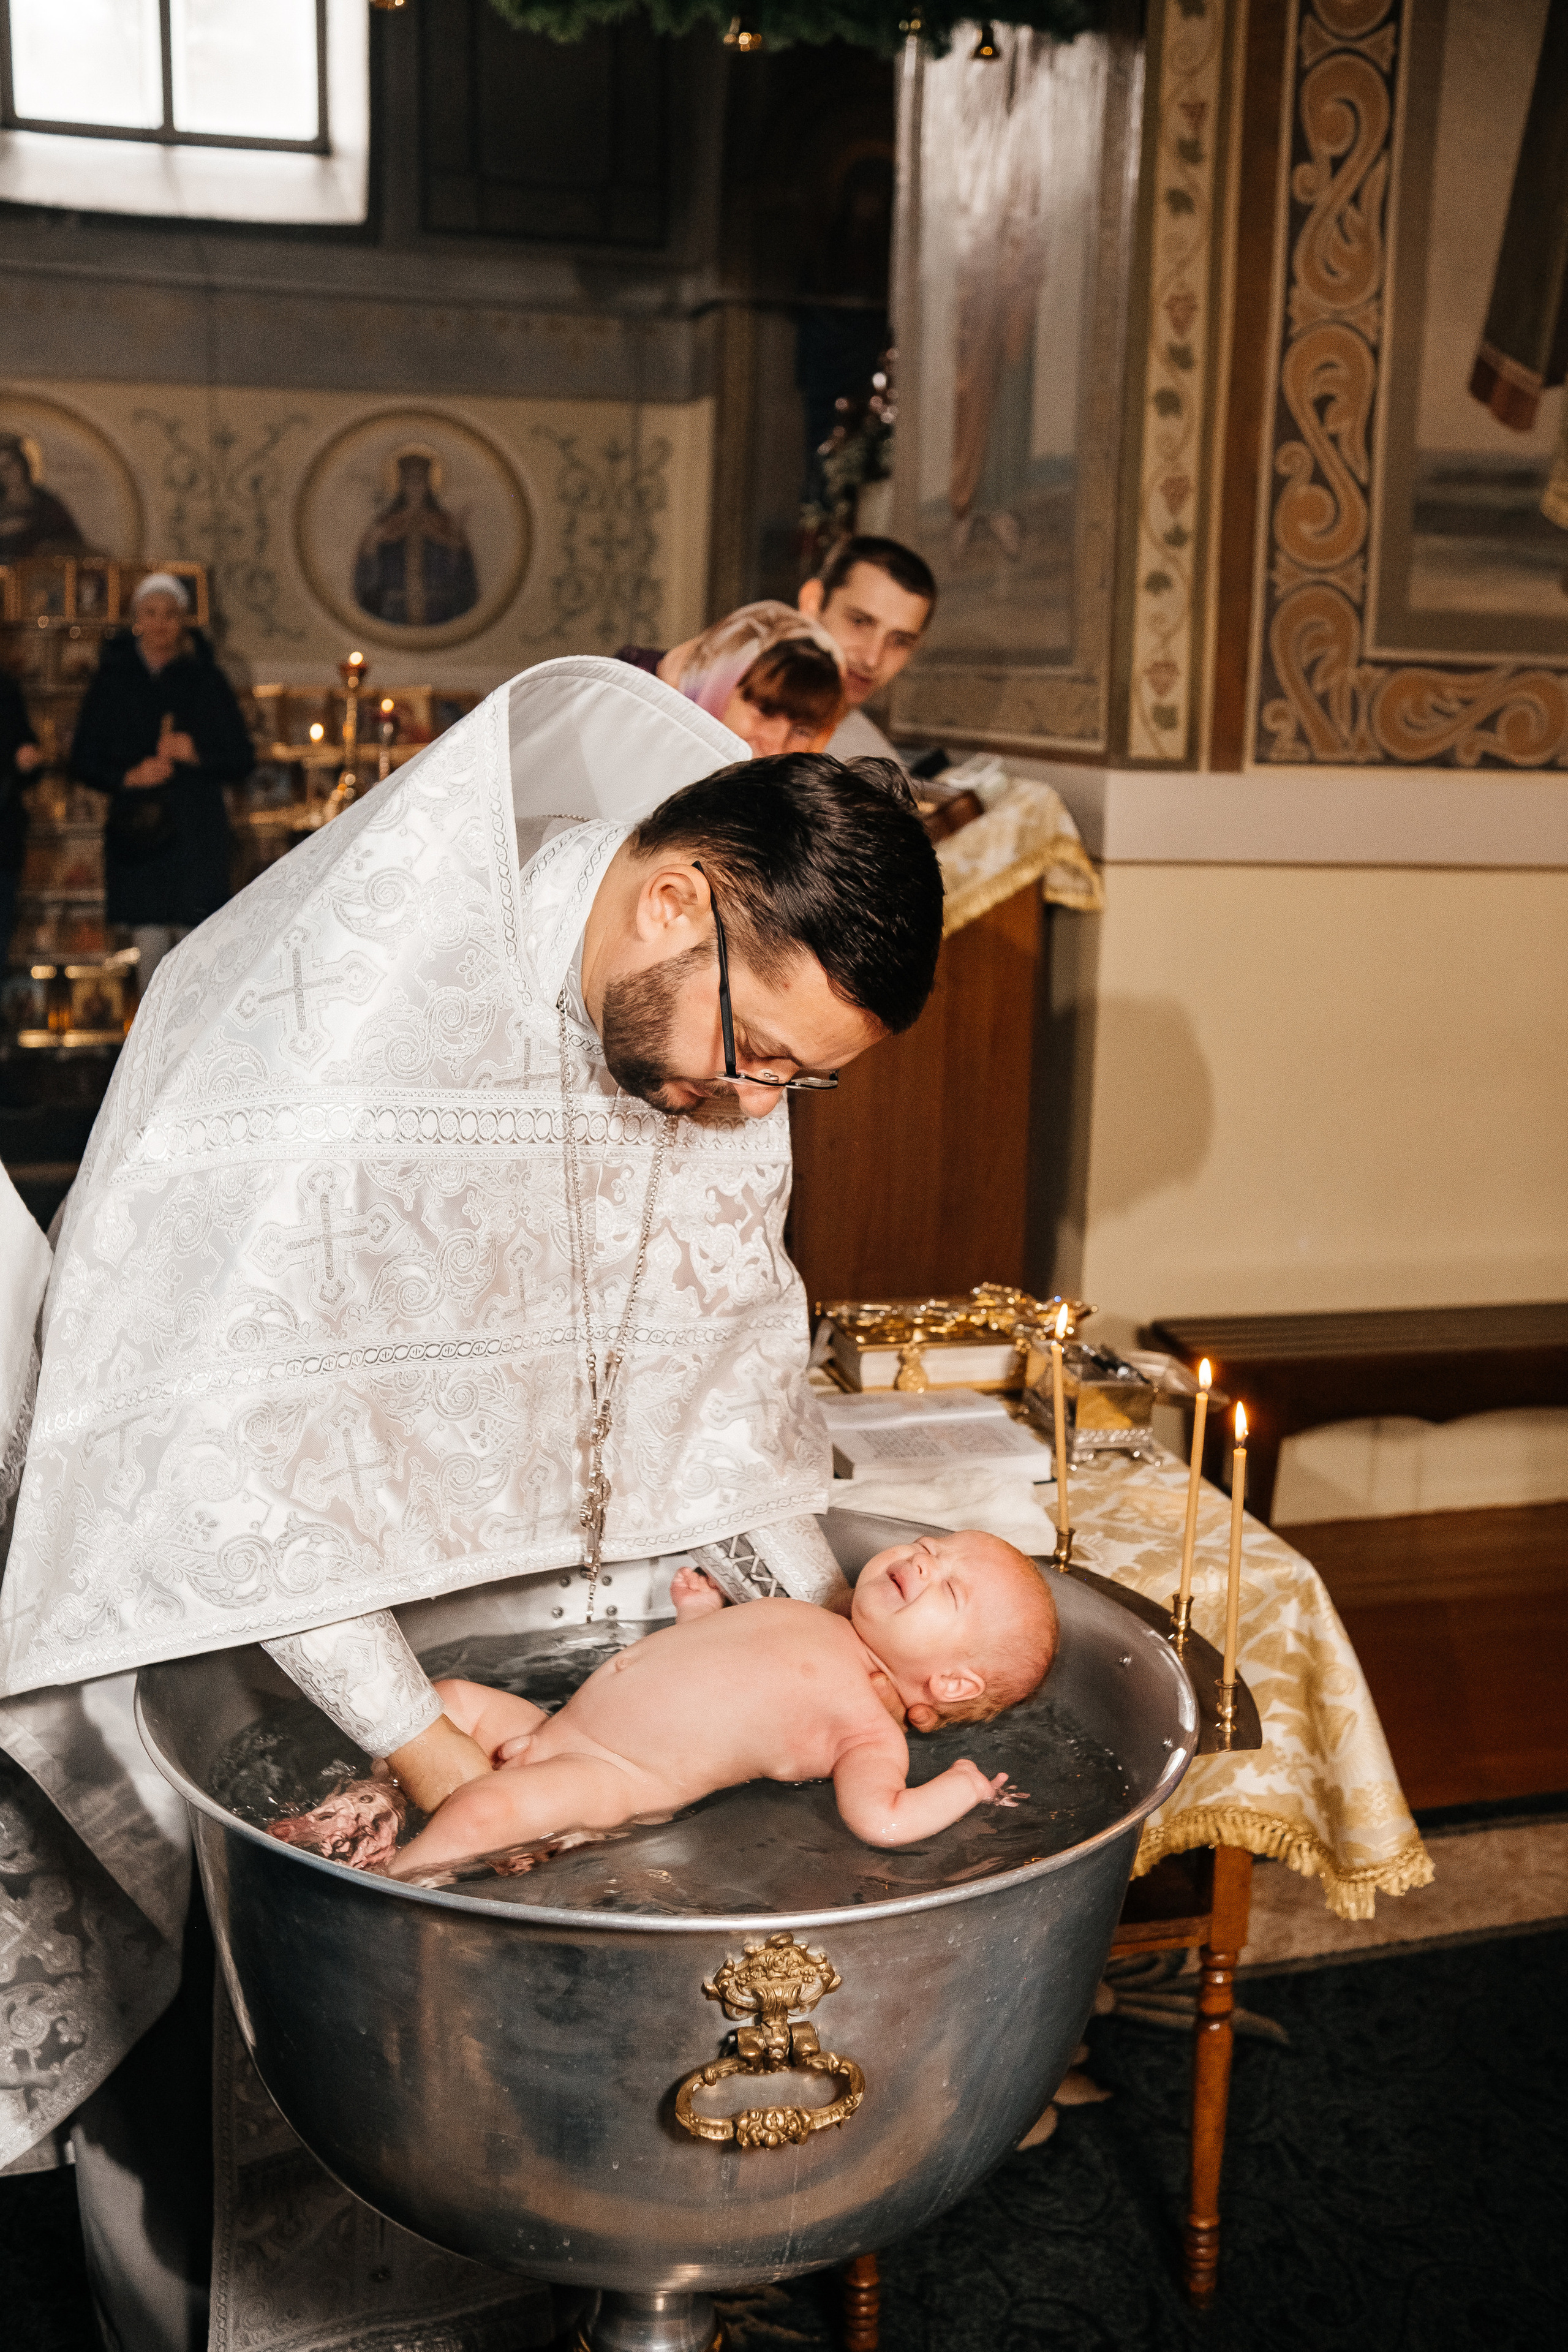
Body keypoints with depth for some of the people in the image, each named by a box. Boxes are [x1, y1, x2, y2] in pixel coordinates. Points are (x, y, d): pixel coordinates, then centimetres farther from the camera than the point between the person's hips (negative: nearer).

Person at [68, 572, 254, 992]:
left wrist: (198, 754, -12)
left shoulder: (206, 679, 7)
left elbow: (242, 759, 7)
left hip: (197, 831, 0)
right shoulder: (113, 680, 7)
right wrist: (127, 776, -10)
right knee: (151, 947, -4)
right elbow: (83, 760, 8)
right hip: (138, 829, 0)